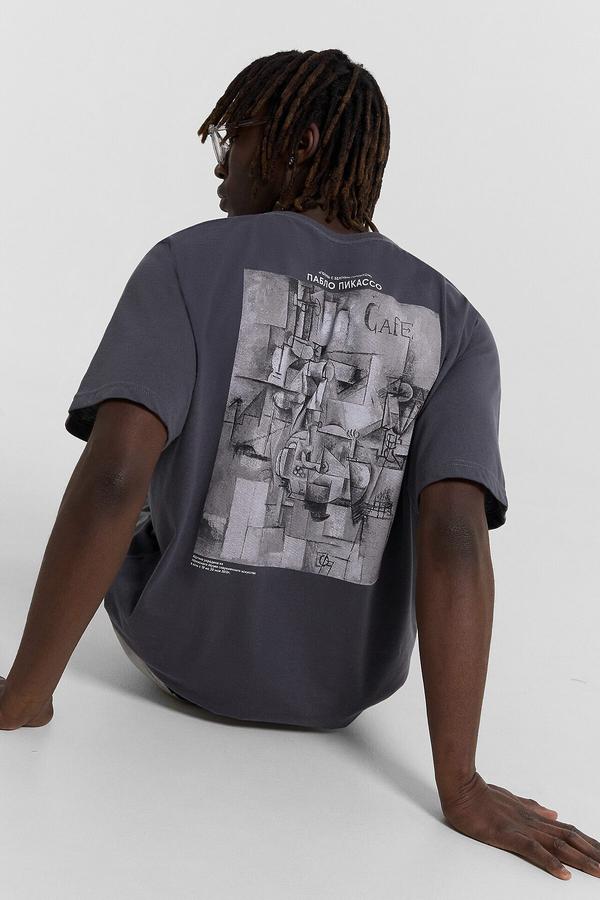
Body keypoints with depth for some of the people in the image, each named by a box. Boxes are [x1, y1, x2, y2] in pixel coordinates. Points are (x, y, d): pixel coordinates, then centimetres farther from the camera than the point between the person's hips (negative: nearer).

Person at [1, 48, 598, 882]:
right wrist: (461, 788, -24)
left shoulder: (188, 262, -16)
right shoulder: (454, 321, -10)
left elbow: (112, 477, -28)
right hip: (346, 686, 2)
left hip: (184, 652, -1)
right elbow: (454, 537, -24)